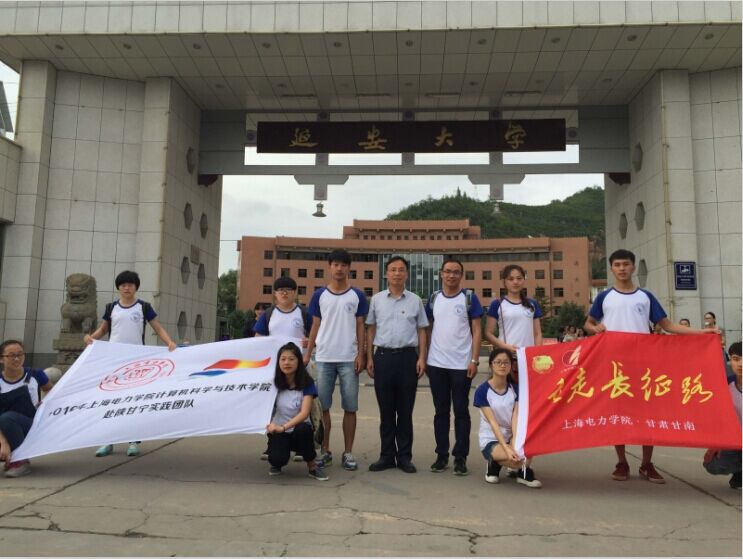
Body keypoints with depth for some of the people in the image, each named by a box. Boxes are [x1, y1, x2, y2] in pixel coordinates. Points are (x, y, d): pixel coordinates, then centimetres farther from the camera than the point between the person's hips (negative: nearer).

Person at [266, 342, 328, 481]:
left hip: (298, 431, 0)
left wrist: (283, 427, -34)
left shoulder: (307, 383, -11)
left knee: (303, 429, -37)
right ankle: (276, 463, 10)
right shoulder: (274, 383, -6)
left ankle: (312, 467, -11)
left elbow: (304, 413, -21)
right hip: (279, 432, 0)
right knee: (277, 459, -30)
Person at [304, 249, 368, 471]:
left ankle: (348, 453, 13)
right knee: (322, 406, 6)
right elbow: (315, 326, 9)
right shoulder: (319, 295, 6)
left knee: (350, 407, 3)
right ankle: (325, 450, 18)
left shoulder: (357, 296, 4)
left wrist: (360, 354, -5)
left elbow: (360, 326, 4)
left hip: (349, 359, -1)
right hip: (323, 358, 1)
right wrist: (307, 353, 2)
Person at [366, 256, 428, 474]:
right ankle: (387, 455, 16)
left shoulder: (415, 300, 6)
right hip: (383, 356, 1)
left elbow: (421, 331, 8)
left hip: (408, 356, 0)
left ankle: (404, 456, 14)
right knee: (386, 409, 6)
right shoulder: (377, 299, 7)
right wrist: (369, 358, 3)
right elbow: (370, 330, 9)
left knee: (405, 410, 5)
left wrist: (422, 358, -2)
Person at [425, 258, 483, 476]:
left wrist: (474, 360, -10)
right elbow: (428, 329, 12)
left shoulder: (469, 298, 0)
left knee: (461, 411, 4)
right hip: (436, 364, 3)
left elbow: (476, 331, -2)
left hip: (461, 365, -2)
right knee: (441, 411, 9)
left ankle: (460, 457, 12)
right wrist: (424, 358, 6)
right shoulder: (433, 298, 8)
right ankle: (442, 455, 18)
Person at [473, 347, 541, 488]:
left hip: (510, 437, 4)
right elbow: (493, 422, -18)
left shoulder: (515, 389, -1)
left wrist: (515, 444, -29)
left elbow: (515, 418, -12)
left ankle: (524, 472, -8)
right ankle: (494, 464, 1)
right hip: (491, 440, -4)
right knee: (517, 459, -33)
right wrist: (507, 448, -29)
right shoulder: (482, 391, -12)